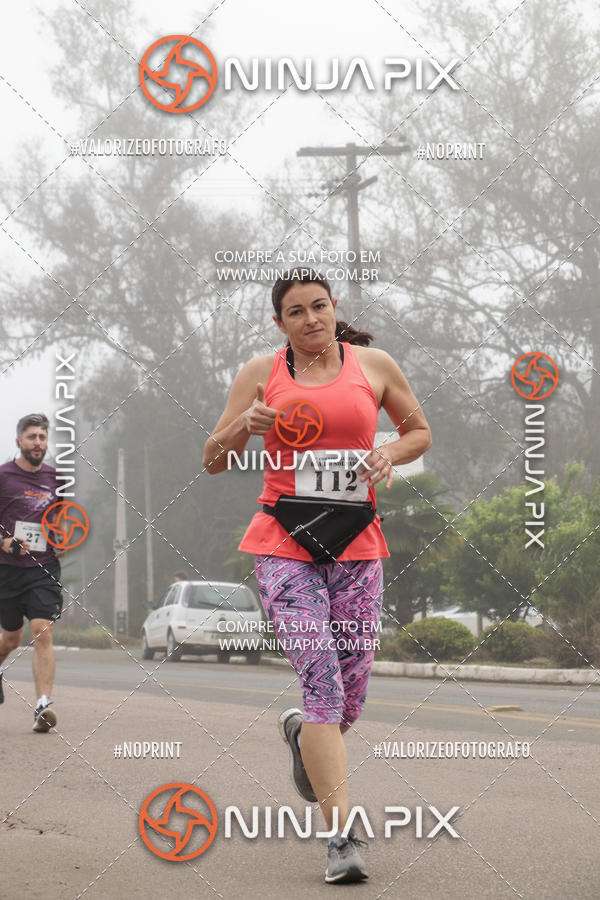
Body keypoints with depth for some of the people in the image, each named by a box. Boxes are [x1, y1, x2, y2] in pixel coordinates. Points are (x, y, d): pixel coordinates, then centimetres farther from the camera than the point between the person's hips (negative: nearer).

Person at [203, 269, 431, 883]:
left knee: (350, 698, 5)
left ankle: (300, 733, 43)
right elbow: (214, 461, 9)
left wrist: (390, 453, -1)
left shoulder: (373, 365, 8)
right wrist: (243, 427, -12)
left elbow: (419, 430, 21)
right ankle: (342, 835, -18)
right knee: (323, 682, -17)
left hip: (356, 548, 2)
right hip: (283, 545, -2)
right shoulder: (260, 374, 6)